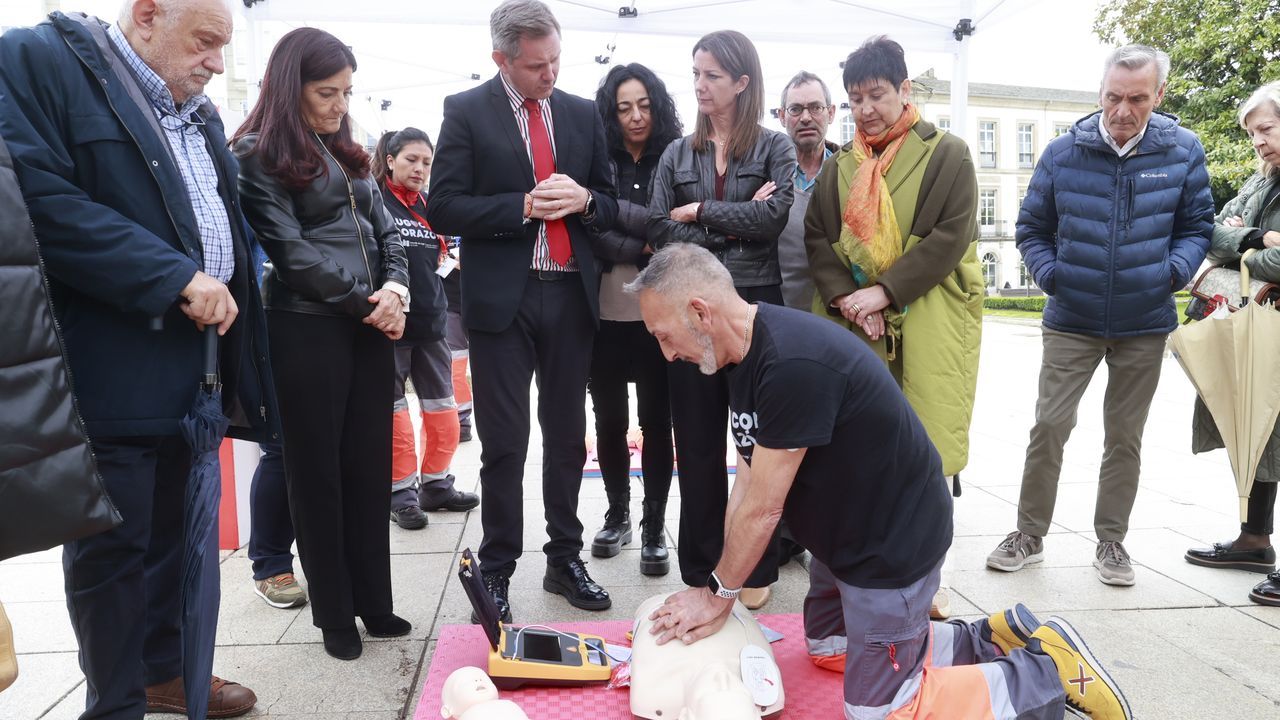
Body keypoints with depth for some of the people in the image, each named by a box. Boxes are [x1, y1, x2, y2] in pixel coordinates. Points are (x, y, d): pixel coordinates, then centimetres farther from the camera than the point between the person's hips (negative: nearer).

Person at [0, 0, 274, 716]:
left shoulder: (200, 114, 16)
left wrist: (224, 296, 10)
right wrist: (176, 276, -22)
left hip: (193, 375, 7)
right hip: (112, 377, -7)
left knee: (172, 533, 17)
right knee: (113, 545, 5)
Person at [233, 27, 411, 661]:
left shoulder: (347, 152, 16)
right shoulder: (259, 154, -4)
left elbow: (384, 229, 13)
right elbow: (292, 250, -12)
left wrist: (396, 289, -6)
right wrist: (367, 300, -11)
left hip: (372, 327, 6)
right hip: (308, 330, -6)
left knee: (370, 466, 9)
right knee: (318, 471, 5)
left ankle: (373, 601, 21)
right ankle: (334, 613, 18)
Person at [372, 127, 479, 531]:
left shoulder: (430, 205, 12)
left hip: (429, 323, 6)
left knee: (444, 414, 11)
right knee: (394, 416, 5)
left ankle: (435, 485, 26)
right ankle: (401, 494, 17)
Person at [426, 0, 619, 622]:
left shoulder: (582, 114, 10)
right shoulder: (466, 112, 0)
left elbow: (610, 204, 14)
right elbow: (443, 208, -7)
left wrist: (582, 199, -8)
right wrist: (524, 205, -16)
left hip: (571, 296, 4)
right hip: (502, 297, -3)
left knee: (567, 436, 10)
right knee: (504, 444, 2)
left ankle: (565, 559, 24)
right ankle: (497, 570, 17)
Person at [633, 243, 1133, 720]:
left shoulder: (792, 363, -34)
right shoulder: (747, 356, -2)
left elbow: (762, 508, -26)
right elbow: (745, 487, 0)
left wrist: (717, 594, -12)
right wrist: (718, 589, -4)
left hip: (894, 543, -10)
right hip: (844, 534, 10)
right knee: (829, 649, 24)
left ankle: (1049, 671, 12)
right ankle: (992, 641, 26)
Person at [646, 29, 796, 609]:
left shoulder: (774, 148, 5)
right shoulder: (677, 154, 11)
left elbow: (774, 216, -13)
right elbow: (659, 230, -1)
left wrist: (700, 212, -8)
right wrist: (732, 226, -10)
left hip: (755, 304, -2)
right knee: (697, 442, 6)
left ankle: (758, 568, 18)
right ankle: (699, 568, 18)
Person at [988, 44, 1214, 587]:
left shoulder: (1183, 151, -2)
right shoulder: (1063, 152, -4)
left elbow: (1196, 227, 7)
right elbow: (1032, 228, 6)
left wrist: (1175, 271, -10)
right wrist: (1049, 274, -9)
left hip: (1145, 325, 1)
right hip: (1071, 321, -1)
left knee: (1125, 436, 10)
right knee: (1049, 425, -3)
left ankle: (1111, 541, 24)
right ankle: (1029, 534, 12)